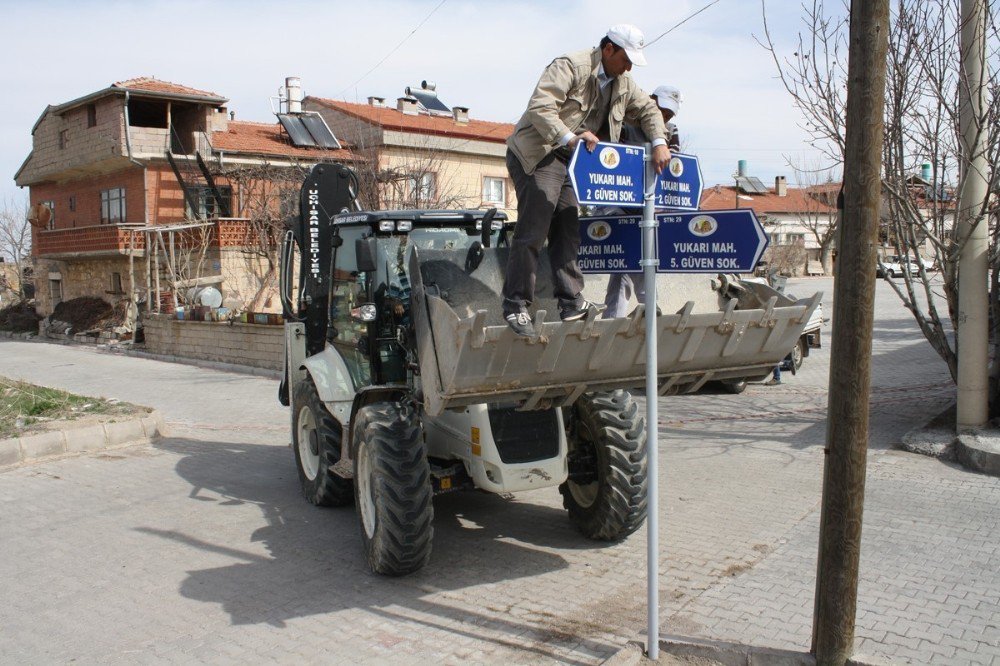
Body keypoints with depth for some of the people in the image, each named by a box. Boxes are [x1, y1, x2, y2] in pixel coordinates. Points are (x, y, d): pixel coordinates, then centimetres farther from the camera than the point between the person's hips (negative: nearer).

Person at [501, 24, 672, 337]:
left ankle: (571, 303, 9)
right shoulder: (571, 66, -15)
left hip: (572, 161, 8)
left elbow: (647, 109, 21)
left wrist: (659, 143, 4)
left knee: (568, 232, 5)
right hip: (538, 155, -8)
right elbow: (539, 107, -26)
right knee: (532, 232, -11)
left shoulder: (622, 82, 11)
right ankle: (515, 305, -4)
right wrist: (569, 138, -38)